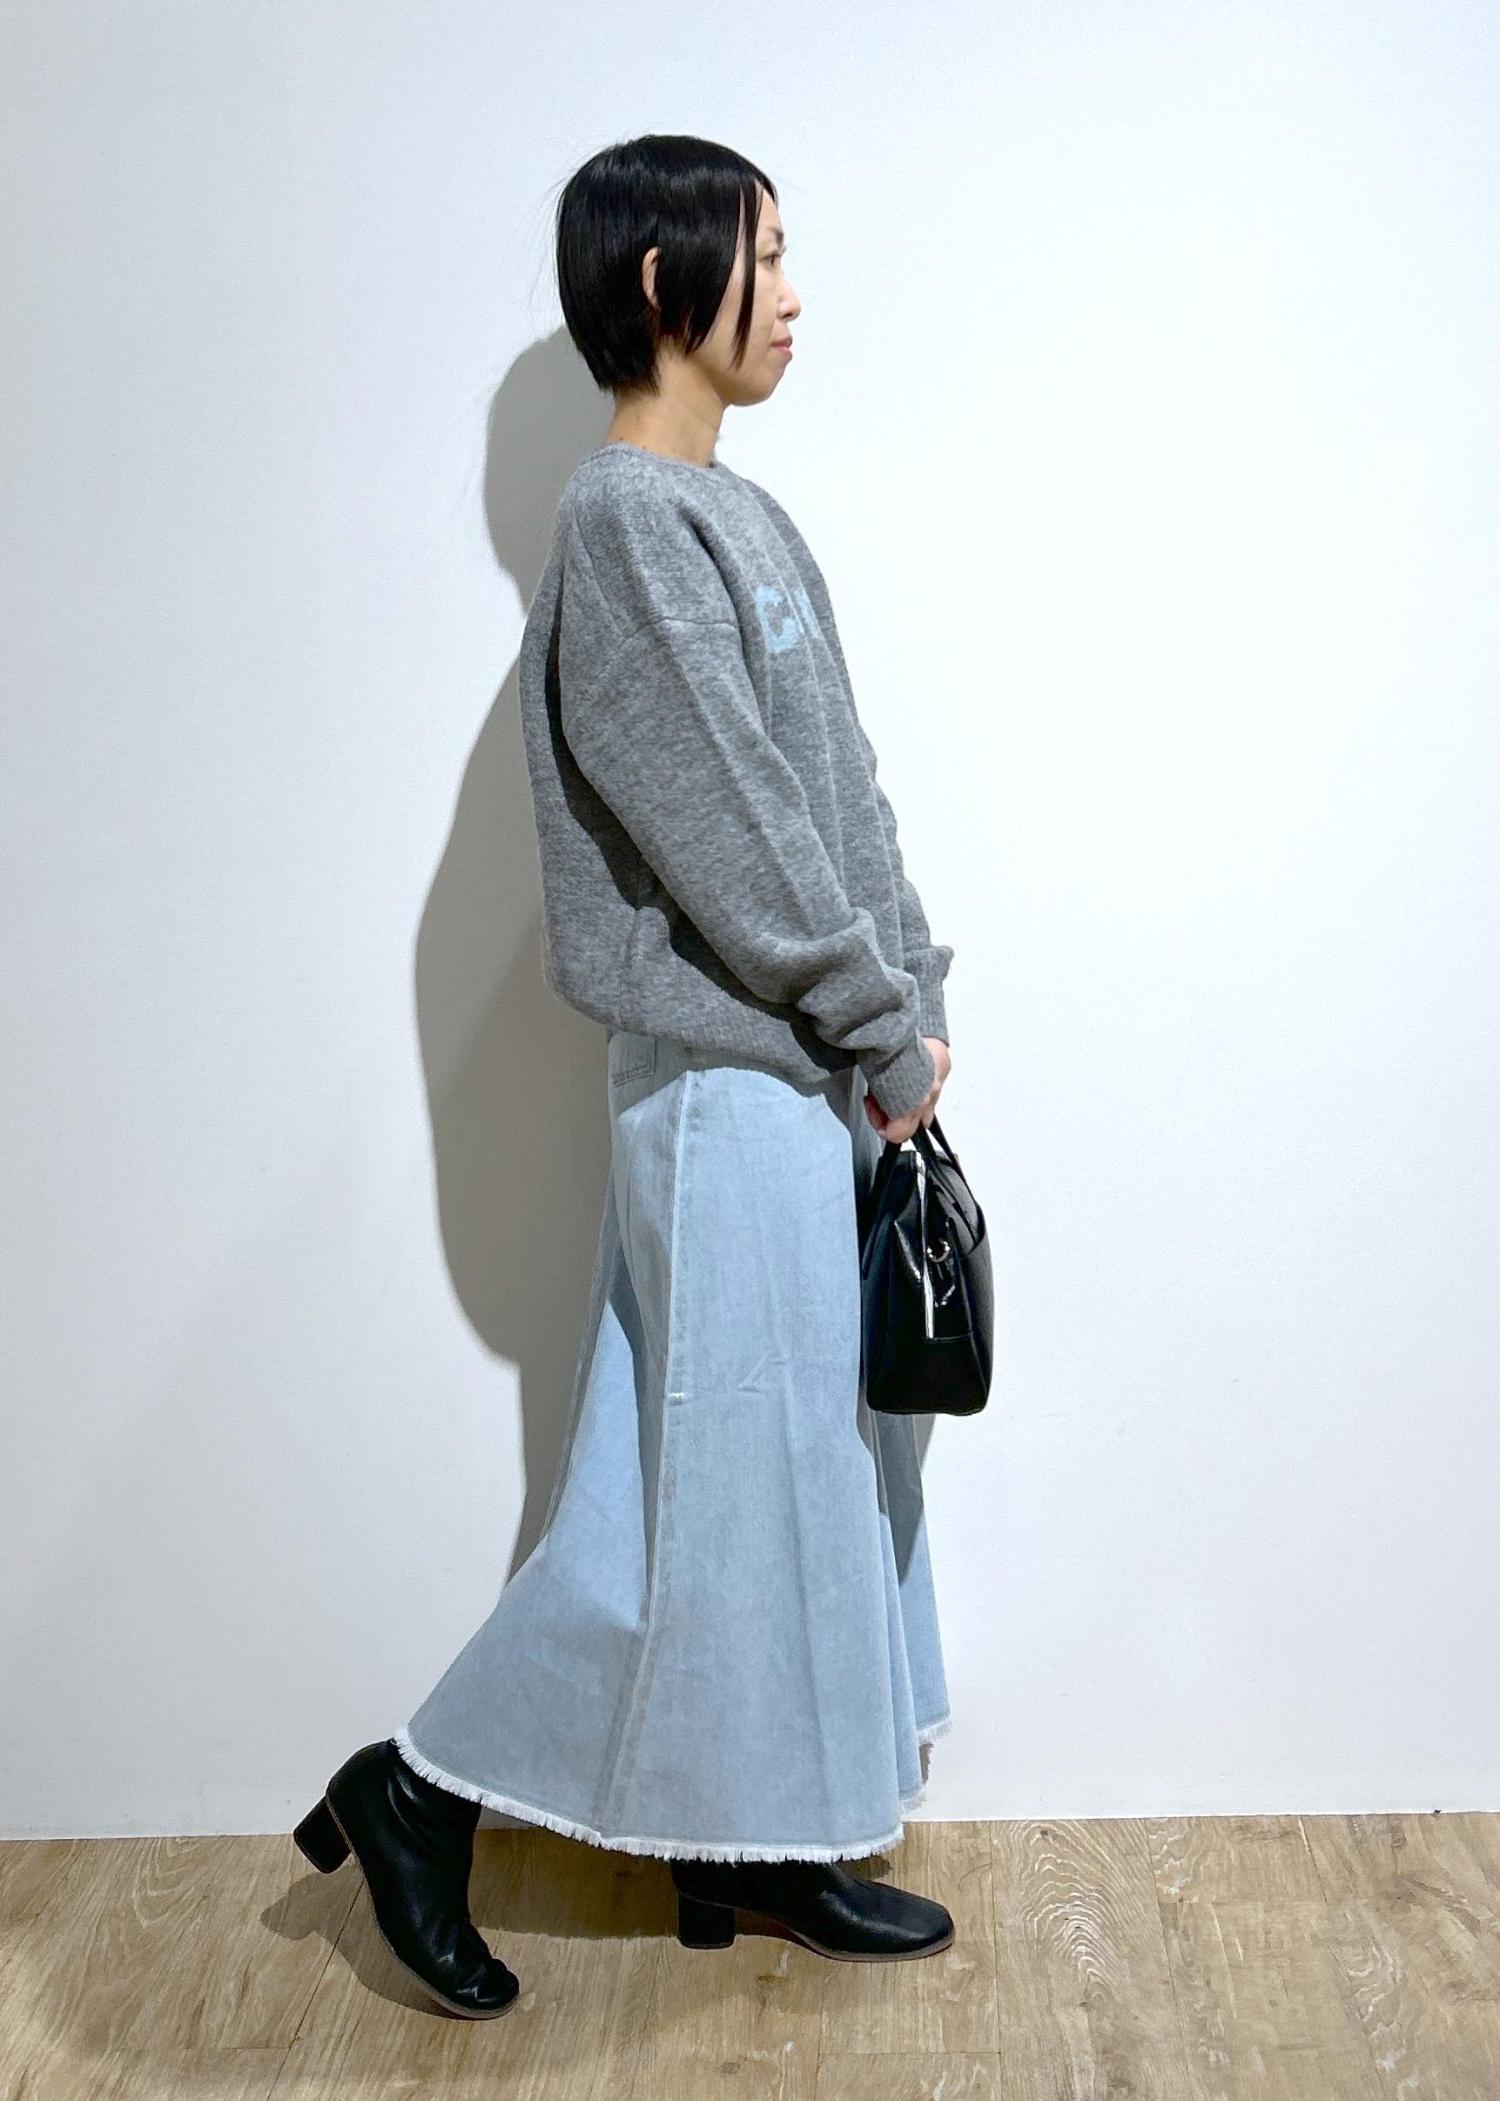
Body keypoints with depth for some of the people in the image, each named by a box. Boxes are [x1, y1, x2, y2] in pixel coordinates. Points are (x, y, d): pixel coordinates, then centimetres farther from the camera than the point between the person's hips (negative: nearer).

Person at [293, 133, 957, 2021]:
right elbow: (731, 836, -19)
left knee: (805, 1469, 15)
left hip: (808, 1083, 9)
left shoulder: (732, 514, 15)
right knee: (728, 1483, 0)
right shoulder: (624, 522, -15)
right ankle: (419, 1793, 17)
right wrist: (885, 1029, -11)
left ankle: (749, 1846, 30)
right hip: (732, 1087, -9)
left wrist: (913, 993, 8)